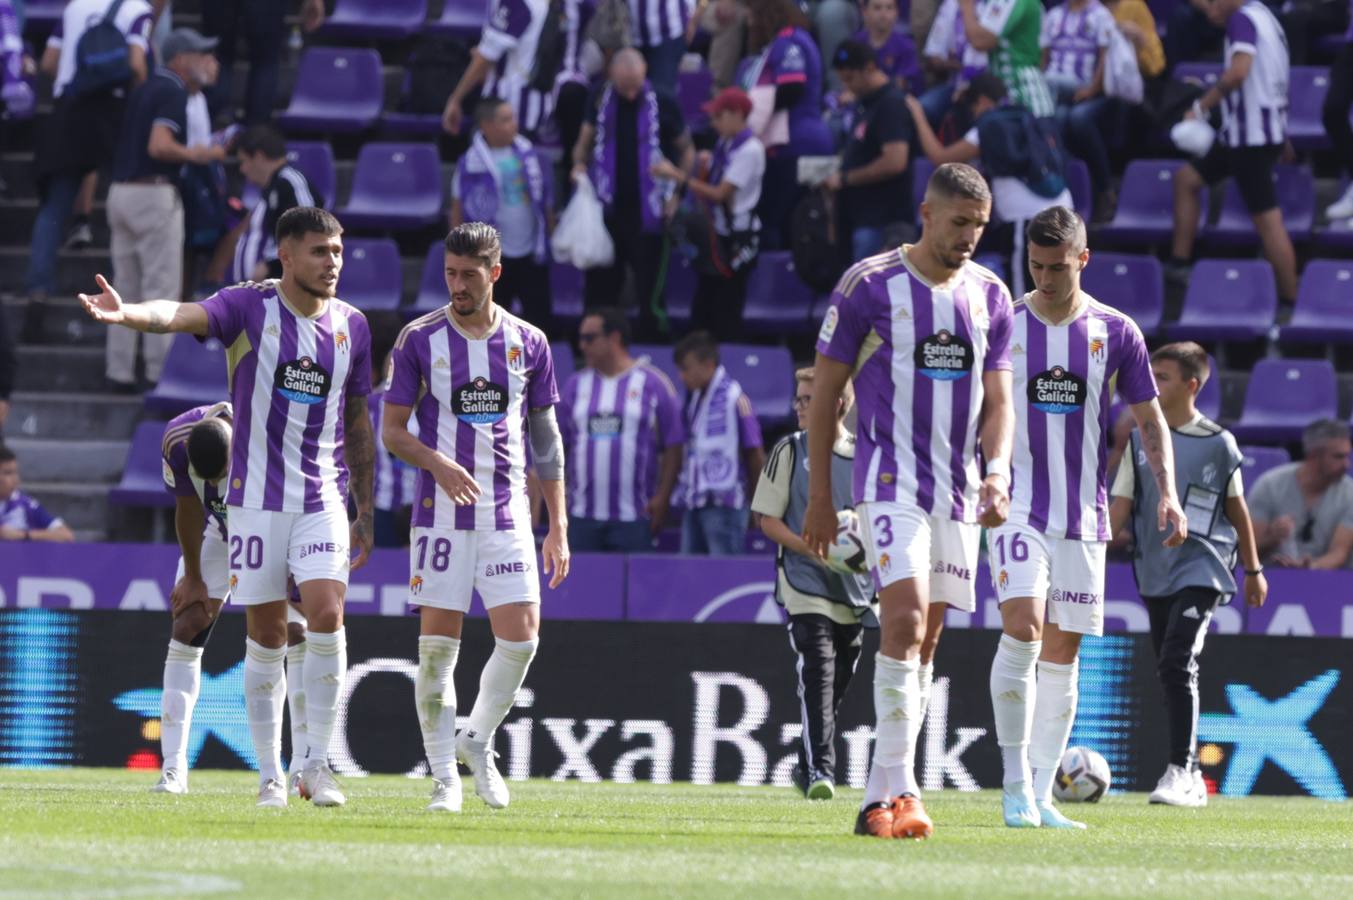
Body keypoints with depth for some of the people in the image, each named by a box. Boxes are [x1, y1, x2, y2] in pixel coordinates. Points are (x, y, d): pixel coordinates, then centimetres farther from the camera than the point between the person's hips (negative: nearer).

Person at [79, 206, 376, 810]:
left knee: (326, 615, -15)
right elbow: (184, 315, -27)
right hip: (256, 498, -2)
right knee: (266, 636, 2)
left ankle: (317, 763, -4)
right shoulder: (249, 307, -7)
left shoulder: (351, 325, 5)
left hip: (323, 499, 2)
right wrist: (127, 315, -49)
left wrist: (365, 512, 16)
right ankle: (270, 776, 11)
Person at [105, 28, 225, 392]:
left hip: (120, 193, 9)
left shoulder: (145, 90, 15)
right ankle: (160, 372, -3)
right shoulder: (173, 93, -12)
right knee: (161, 286, -4)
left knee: (125, 289, 10)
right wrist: (196, 155, -12)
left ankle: (119, 372, 11)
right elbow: (159, 146, -24)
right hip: (154, 194, -9)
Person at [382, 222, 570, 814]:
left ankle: (478, 741, 16)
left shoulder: (528, 343, 7)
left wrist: (558, 525, 8)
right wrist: (439, 464, -18)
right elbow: (392, 430, 2)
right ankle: (444, 777, 4)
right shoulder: (419, 339, 0)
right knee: (437, 645, -4)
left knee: (520, 636, -8)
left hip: (507, 512, 2)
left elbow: (545, 438, 13)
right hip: (440, 513, -2)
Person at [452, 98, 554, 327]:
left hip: (531, 251, 4)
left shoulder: (528, 152, 0)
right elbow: (457, 210, -5)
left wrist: (551, 231, 10)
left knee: (538, 315, 9)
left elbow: (545, 197, 10)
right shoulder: (471, 163, -12)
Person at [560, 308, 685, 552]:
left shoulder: (653, 383, 2)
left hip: (634, 517, -3)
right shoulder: (576, 384, 13)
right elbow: (556, 444, 14)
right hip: (582, 516, 3)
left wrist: (663, 498, -8)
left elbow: (673, 447, 0)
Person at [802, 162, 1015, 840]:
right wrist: (819, 495, -3)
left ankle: (878, 799, 13)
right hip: (891, 484, -6)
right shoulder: (869, 286, -5)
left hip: (958, 494, 6)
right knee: (905, 620, -21)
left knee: (924, 641, 7)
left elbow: (998, 401, 12)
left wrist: (996, 472, -7)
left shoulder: (989, 296, 9)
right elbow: (823, 394, -1)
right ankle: (899, 789, -24)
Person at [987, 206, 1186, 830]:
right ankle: (1014, 784, -12)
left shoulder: (1115, 333, 4)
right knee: (1021, 631, -19)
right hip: (1017, 508, -2)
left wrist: (1167, 493, -3)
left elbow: (1150, 420, 9)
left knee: (1061, 656, 5)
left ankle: (1040, 795, 10)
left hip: (1084, 516, 2)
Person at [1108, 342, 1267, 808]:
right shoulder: (1140, 440, 6)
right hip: (1155, 572, 5)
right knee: (1170, 672, 9)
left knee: (1178, 664, -20)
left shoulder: (1217, 442, -2)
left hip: (1201, 568, -5)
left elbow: (1236, 507, 8)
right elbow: (1121, 505, 5)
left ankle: (1181, 771, -22)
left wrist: (1253, 570, 14)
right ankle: (1192, 779, 18)